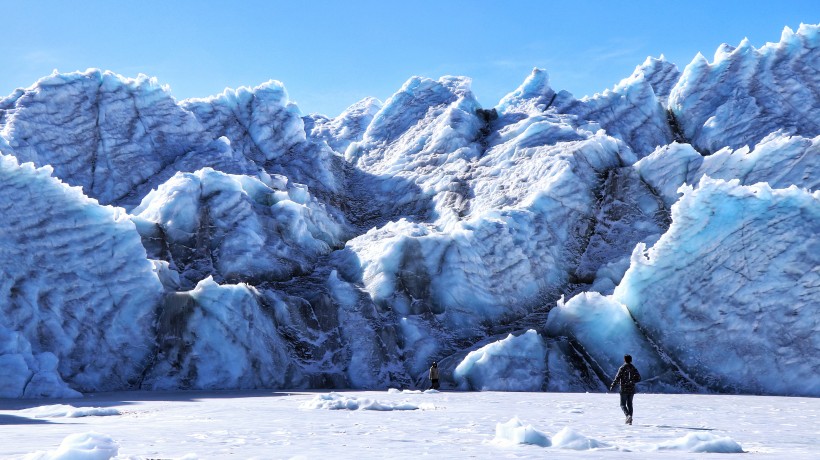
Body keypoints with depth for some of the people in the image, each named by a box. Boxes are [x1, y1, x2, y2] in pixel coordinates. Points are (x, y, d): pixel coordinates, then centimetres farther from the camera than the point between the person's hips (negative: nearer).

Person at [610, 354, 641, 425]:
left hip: (624, 389, -4)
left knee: (623, 404, 4)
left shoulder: (622, 368, -9)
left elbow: (617, 378, -13)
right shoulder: (634, 368, 5)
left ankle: (628, 415, -21)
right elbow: (638, 378, 7)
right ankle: (629, 420, 11)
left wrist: (612, 386, -3)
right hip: (631, 390, 4)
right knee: (629, 404, 13)